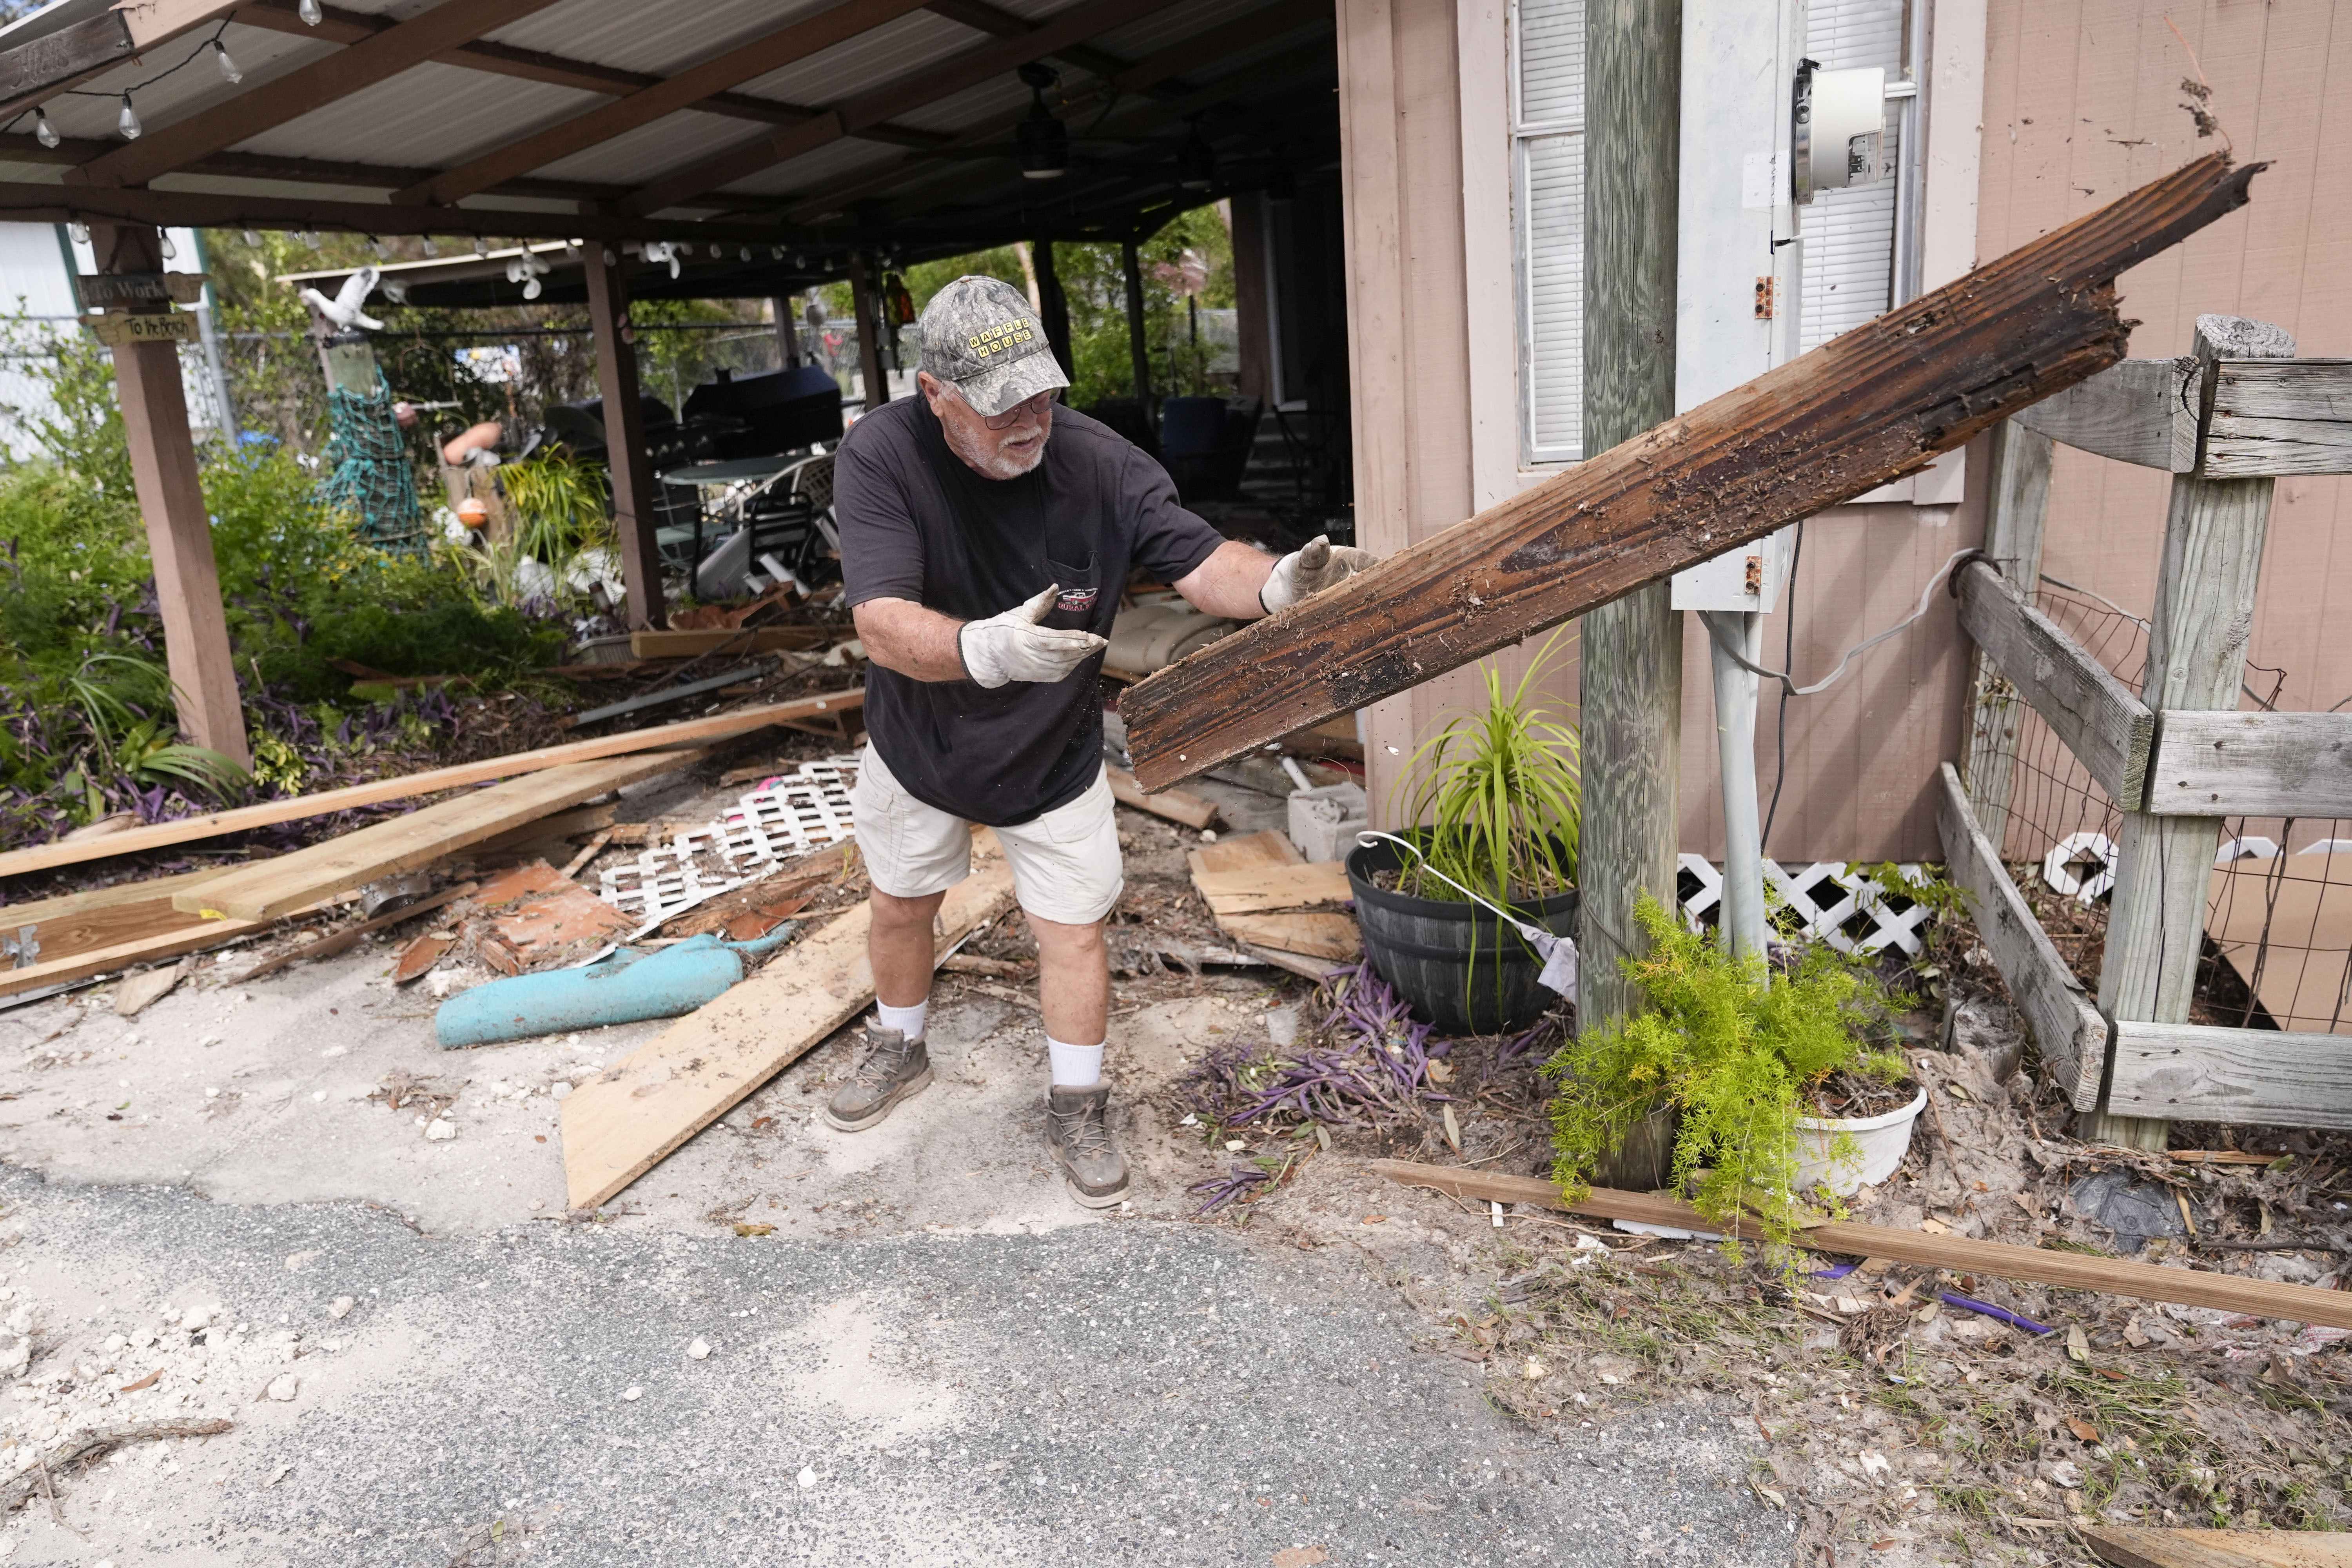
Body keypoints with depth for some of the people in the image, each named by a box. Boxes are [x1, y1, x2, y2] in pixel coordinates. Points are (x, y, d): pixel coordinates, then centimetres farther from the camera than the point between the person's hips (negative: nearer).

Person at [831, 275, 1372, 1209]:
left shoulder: (1100, 464, -25)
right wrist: (989, 649, -59)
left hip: (1052, 755, 0)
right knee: (900, 906, 21)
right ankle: (899, 1054, 50)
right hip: (919, 744, 1)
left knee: (1073, 928, 5)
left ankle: (1076, 1112, 28)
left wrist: (1277, 583, -45)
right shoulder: (879, 458, -29)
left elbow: (1200, 563, -22)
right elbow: (883, 627, -39)